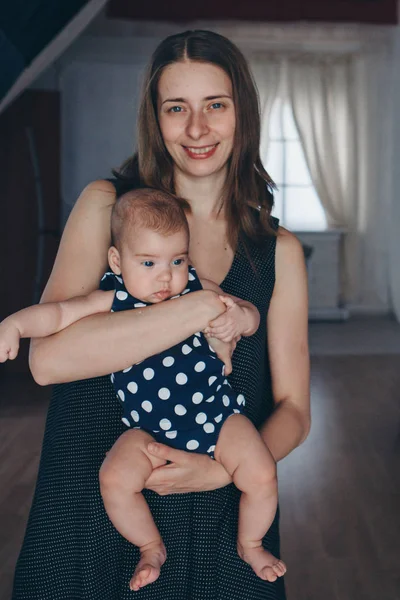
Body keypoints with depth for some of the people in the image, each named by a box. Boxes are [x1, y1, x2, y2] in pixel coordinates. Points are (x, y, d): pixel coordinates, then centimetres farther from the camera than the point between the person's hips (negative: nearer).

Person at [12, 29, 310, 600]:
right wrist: (204, 308, -24)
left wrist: (221, 471, -18)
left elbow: (293, 410, 1)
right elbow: (47, 356, -20)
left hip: (217, 524, 2)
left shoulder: (279, 251, 0)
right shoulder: (107, 205, -6)